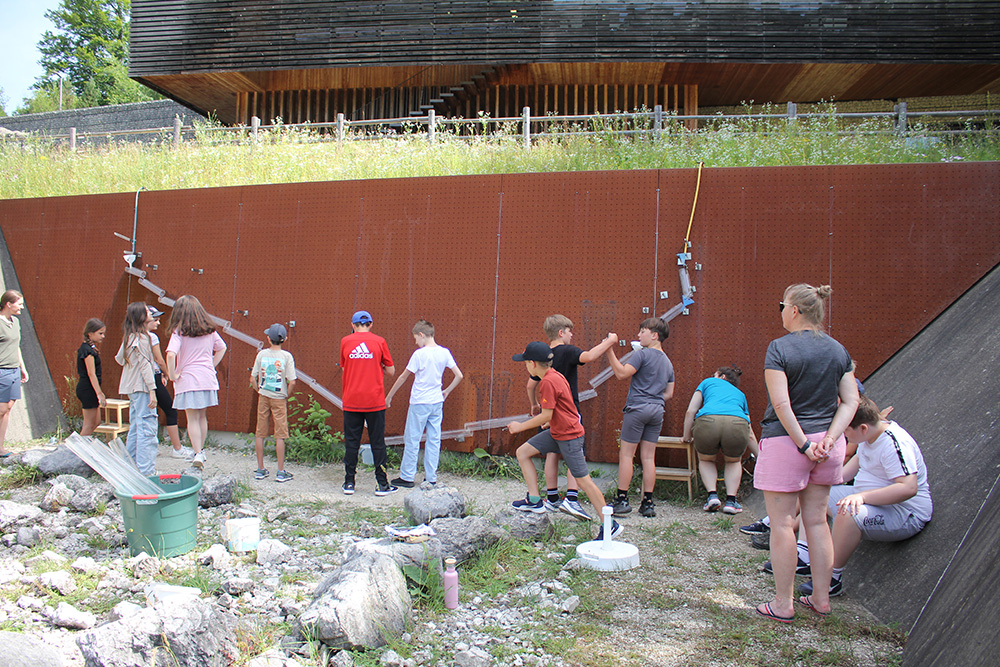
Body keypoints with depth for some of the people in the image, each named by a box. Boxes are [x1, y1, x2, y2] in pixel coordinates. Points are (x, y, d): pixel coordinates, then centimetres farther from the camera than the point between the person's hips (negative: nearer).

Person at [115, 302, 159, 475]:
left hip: (131, 388, 10)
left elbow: (119, 359, 24)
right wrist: (152, 391, -18)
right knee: (147, 427, -10)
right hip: (141, 387, -10)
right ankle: (146, 471, -12)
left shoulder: (129, 337, 14)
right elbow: (145, 364, -16)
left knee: (135, 428, 15)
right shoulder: (141, 337, -12)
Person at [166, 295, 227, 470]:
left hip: (188, 379, -5)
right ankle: (200, 450, 26)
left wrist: (172, 375, -12)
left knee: (192, 419, 2)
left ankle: (198, 454, 0)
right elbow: (222, 348, 19)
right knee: (202, 416, 16)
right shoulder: (209, 330, 6)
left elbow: (171, 354, -23)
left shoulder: (180, 331, -10)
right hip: (208, 378, 5)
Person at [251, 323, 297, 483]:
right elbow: (292, 382, -12)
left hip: (263, 398, 2)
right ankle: (280, 472, 3)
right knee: (280, 435, 2)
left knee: (260, 434, 11)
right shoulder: (286, 356, -8)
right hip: (279, 399, -2)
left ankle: (260, 469, 17)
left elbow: (253, 378, 1)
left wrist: (260, 392, 14)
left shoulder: (261, 354, -1)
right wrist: (286, 396, 3)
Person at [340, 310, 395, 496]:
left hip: (351, 401, 1)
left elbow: (343, 368, 13)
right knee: (377, 442, 5)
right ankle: (382, 484, 8)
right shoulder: (379, 341, -2)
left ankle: (349, 483, 13)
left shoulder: (345, 341, 2)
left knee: (351, 442, 9)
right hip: (375, 401, -1)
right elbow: (391, 371, 3)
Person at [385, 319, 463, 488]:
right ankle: (431, 478, 14)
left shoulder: (419, 354, -13)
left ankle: (407, 477, 11)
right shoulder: (444, 352, 2)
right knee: (434, 440, 9)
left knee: (412, 440, 5)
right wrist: (446, 391, 16)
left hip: (419, 403, -5)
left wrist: (389, 396, 5)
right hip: (437, 403, 5)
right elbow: (459, 375, 3)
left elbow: (403, 377, -5)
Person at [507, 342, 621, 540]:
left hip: (569, 436, -10)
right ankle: (534, 501, 10)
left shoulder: (548, 382, -22)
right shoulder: (554, 376, 7)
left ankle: (610, 525, 4)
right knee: (522, 452, 7)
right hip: (556, 432, 10)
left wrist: (521, 426, -11)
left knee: (583, 479, -5)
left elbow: (546, 415, -21)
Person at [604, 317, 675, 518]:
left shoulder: (642, 353, -6)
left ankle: (622, 500, -1)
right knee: (648, 457, 8)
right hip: (657, 411, 7)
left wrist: (609, 351, -13)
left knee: (626, 454, -1)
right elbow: (669, 394, 17)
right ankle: (648, 503, 7)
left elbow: (622, 373, -14)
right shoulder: (667, 362, 16)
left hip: (637, 408, -6)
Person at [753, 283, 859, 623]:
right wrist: (829, 439, -6)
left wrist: (803, 443, -14)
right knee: (817, 521, 16)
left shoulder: (780, 348, -12)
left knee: (782, 523, 3)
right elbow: (851, 401, 2)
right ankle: (822, 598, 24)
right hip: (826, 442, 6)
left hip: (786, 440, -6)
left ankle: (783, 604, 10)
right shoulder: (837, 350, 6)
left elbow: (781, 403, -19)